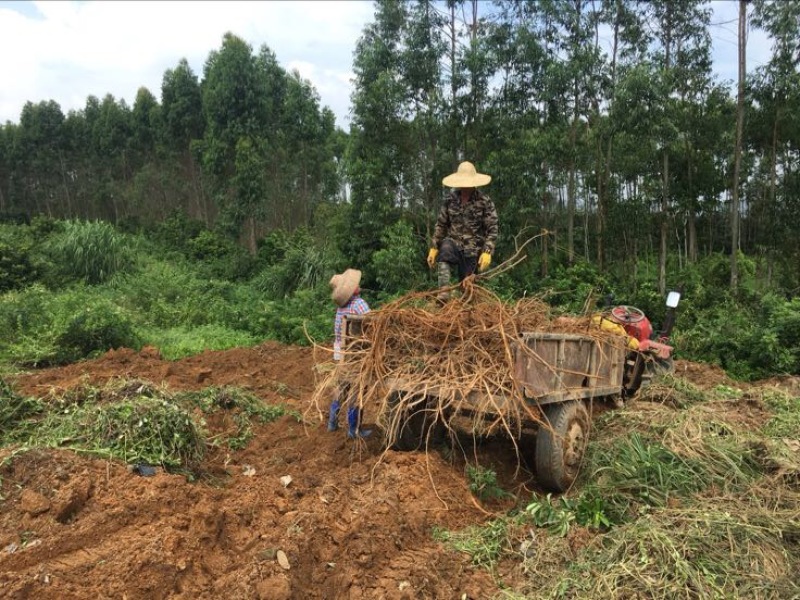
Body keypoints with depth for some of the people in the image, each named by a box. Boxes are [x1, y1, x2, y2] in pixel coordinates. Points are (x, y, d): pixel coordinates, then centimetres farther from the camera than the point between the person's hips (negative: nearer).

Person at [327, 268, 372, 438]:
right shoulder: (359, 303, -17)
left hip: (340, 352, 8)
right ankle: (354, 430, 10)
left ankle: (332, 422, 30)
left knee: (341, 388, 20)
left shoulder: (341, 305, 7)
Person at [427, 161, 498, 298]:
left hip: (472, 250, -1)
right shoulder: (450, 199, 1)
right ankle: (444, 291, -41)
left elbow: (492, 230, -6)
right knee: (445, 249, -35)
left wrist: (487, 252, -17)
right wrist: (434, 247, 3)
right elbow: (440, 224, 8)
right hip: (453, 242, 1)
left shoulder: (485, 202, -6)